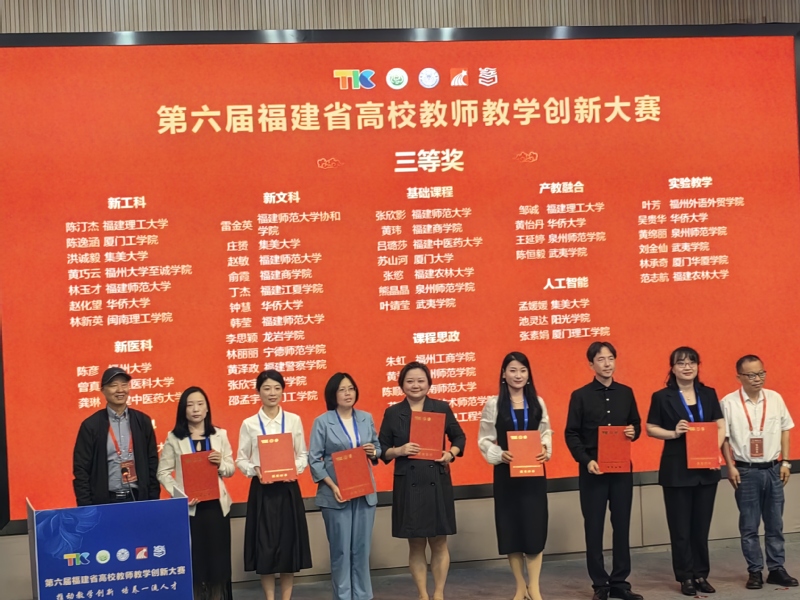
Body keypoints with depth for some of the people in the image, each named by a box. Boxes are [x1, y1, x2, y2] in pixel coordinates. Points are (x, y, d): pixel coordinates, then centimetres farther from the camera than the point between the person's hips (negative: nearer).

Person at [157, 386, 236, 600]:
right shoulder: (174, 438, 1)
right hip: (189, 507, -2)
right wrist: (180, 495, -17)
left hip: (216, 504, 2)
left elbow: (231, 470, 9)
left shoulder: (220, 435, 7)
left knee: (218, 556, 4)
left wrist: (221, 464, -13)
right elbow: (163, 473, -4)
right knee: (192, 557, -1)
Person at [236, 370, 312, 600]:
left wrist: (295, 467, -13)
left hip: (288, 488, 1)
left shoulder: (294, 420, 3)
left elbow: (303, 455, 6)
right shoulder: (249, 424, 0)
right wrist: (255, 469, -16)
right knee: (265, 546, 2)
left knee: (289, 544, 5)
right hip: (262, 489, -1)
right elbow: (241, 459, 2)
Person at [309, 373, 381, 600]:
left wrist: (373, 452, -8)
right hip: (336, 494, -3)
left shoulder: (366, 418, 8)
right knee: (341, 550, 1)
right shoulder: (322, 421, -4)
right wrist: (333, 486, -17)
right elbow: (314, 459, -7)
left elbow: (378, 447, 17)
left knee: (362, 548, 7)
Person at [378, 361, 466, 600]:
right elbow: (382, 450, 4)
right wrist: (399, 450, -15)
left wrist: (451, 453, -7)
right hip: (408, 485, 0)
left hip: (437, 483, 0)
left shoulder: (442, 408, 3)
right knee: (416, 544, 6)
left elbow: (459, 437, 12)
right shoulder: (392, 413, 2)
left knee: (439, 542, 5)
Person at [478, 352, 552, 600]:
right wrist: (500, 454, -18)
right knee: (511, 528, 4)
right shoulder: (493, 404, -3)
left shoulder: (537, 403, 6)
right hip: (506, 473, -1)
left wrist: (546, 449, -9)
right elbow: (484, 440, -2)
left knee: (535, 527, -1)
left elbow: (546, 432, 11)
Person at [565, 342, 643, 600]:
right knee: (594, 528, 2)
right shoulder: (580, 395, -3)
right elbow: (571, 434, -5)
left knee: (622, 525, 7)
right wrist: (586, 461, -17)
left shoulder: (626, 393, 8)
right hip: (592, 469, -3)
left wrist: (633, 432, -7)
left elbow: (636, 424, 16)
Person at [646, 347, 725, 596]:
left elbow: (721, 426, 6)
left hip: (706, 468, 3)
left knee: (701, 525, 9)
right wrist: (673, 433, -18)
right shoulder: (662, 397, -3)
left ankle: (701, 575, 19)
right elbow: (650, 428, -1)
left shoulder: (708, 394, 7)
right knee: (680, 527, 3)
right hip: (676, 470, -3)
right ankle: (686, 576, 13)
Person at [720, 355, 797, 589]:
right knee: (749, 526, 6)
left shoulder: (775, 398, 2)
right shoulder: (728, 402, -9)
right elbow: (724, 437, -5)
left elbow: (785, 430, 9)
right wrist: (731, 467, -8)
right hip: (746, 471, -3)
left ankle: (777, 569, 20)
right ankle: (755, 571, 15)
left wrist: (785, 462, 4)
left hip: (773, 469, 3)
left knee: (775, 524, 11)